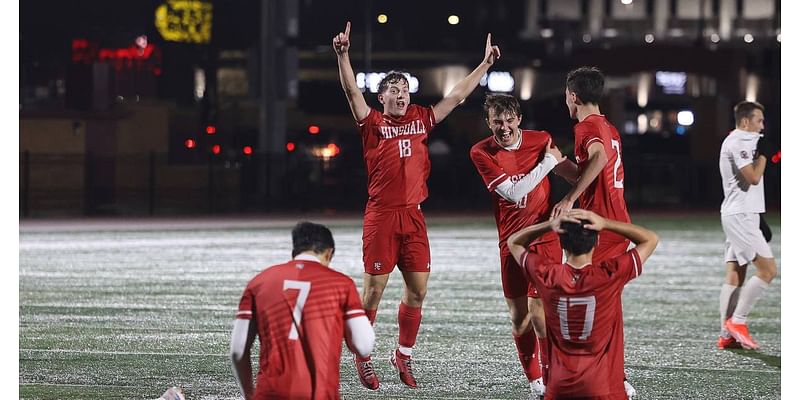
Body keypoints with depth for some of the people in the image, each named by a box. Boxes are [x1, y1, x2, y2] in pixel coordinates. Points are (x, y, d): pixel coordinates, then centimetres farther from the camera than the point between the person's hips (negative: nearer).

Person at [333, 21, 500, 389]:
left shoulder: (421, 120, 11)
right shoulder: (373, 123, 0)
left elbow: (457, 96, 17)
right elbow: (352, 91, -14)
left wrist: (485, 64, 18)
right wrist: (343, 55, -28)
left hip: (413, 214, 4)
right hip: (381, 214, -4)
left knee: (417, 290, 4)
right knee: (373, 289, -2)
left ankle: (403, 355, 20)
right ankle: (363, 357, 9)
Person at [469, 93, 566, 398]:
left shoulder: (542, 140, -4)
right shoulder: (481, 153, -8)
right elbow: (513, 192, -16)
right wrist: (548, 162, -14)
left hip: (545, 238, -1)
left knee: (538, 312, -11)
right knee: (518, 316, 5)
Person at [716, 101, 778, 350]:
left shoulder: (740, 142, 19)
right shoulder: (738, 143, -13)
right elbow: (754, 177, -20)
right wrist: (763, 154, -10)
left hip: (738, 215, 11)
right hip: (740, 215, -11)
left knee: (734, 277, 6)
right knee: (768, 269, -12)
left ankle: (727, 335, 4)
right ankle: (737, 321, -10)